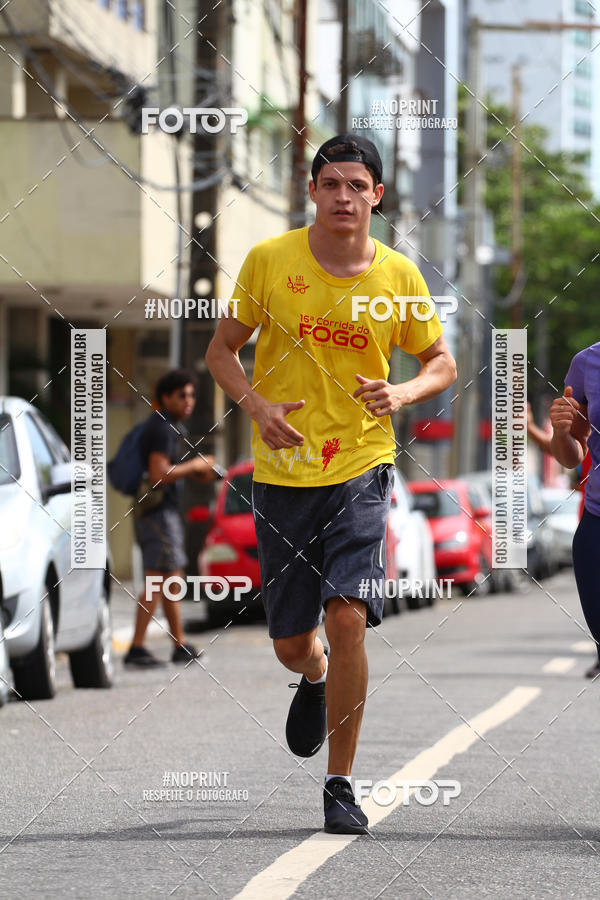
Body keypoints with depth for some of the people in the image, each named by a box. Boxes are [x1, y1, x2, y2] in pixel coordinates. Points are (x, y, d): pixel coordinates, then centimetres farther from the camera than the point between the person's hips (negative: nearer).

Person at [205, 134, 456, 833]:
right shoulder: (270, 260, -3)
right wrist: (256, 405, -13)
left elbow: (442, 363, 10)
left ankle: (340, 785, -3)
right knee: (290, 643, 7)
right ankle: (314, 679, 47)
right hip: (282, 472, 1)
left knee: (347, 617, -17)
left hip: (361, 468, -1)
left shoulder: (398, 275, -1)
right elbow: (222, 349, 6)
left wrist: (402, 393, -11)